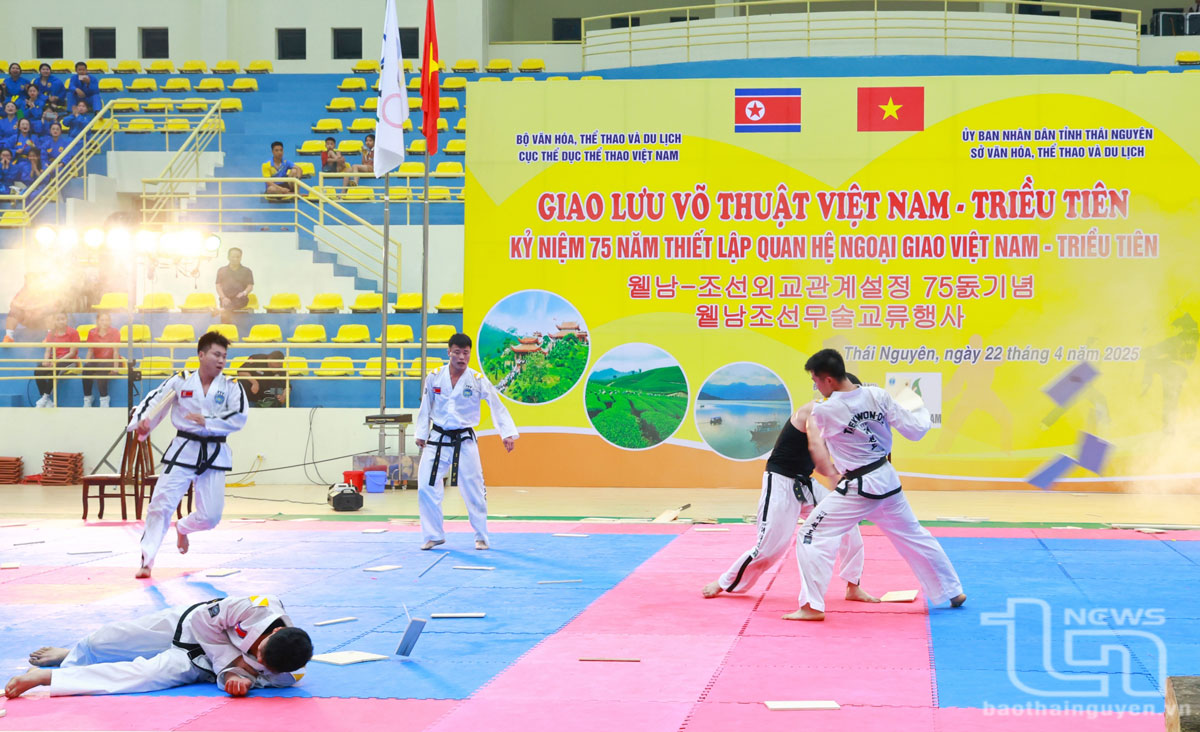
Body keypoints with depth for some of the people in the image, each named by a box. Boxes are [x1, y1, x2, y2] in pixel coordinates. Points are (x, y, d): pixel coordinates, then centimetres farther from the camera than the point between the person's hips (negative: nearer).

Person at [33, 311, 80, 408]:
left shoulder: (73, 333, -3)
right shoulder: (51, 334, 12)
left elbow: (72, 353, -9)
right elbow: (48, 351, 9)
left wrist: (58, 361, -21)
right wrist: (46, 359, -15)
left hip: (68, 360, -5)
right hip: (53, 360, 5)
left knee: (53, 371, -37)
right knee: (38, 371, -25)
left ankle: (45, 398, -26)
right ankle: (48, 402, -24)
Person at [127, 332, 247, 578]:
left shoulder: (231, 386, -2)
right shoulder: (181, 381, -1)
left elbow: (238, 418, -11)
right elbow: (154, 401, 2)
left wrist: (207, 421, -20)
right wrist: (142, 422, -16)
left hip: (214, 455, 1)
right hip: (183, 451, -1)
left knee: (211, 515, 2)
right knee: (161, 504, -9)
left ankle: (183, 528, 38)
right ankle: (146, 561, 0)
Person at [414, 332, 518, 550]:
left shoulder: (477, 380, -8)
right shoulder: (434, 377, -3)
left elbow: (497, 407, -9)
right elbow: (426, 408, 7)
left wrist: (508, 434, -18)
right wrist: (421, 434, 6)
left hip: (464, 441, -1)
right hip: (438, 440, 1)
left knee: (474, 490, 2)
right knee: (426, 488, -3)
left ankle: (481, 537, 17)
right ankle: (434, 536, 12)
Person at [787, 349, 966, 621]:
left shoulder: (823, 411, -19)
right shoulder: (877, 395, -7)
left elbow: (821, 443, 3)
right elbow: (914, 430, -2)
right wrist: (922, 411, 20)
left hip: (858, 488, -6)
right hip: (887, 480, 6)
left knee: (812, 536, -1)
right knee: (914, 537, 23)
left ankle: (812, 606, -6)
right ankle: (952, 591, 36)